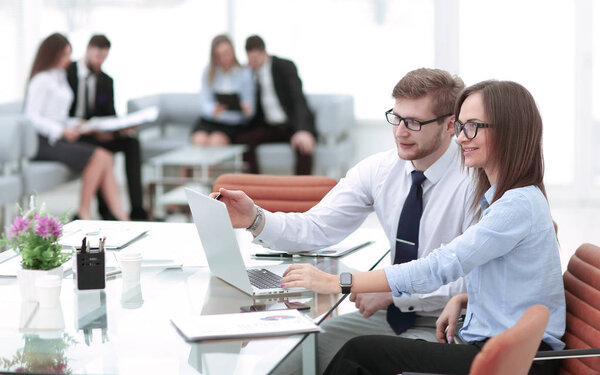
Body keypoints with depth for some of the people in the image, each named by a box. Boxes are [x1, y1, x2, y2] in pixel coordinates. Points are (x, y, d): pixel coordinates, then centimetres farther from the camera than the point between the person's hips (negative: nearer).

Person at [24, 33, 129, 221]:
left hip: (59, 137, 9)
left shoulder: (60, 77, 19)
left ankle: (120, 216, -21)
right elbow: (32, 117, -16)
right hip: (44, 142, -8)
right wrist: (63, 131, -23)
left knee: (106, 157, -12)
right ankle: (83, 212, -14)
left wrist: (76, 124, 4)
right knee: (99, 157, -23)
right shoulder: (41, 80, -9)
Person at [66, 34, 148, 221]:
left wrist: (121, 127, -13)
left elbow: (110, 115, 12)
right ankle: (105, 210, -30)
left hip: (97, 134, 5)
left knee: (131, 141, -22)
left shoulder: (106, 81, 13)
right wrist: (93, 130, -22)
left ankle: (137, 210, -29)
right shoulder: (66, 73, -4)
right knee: (98, 148, -36)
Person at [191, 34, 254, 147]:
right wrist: (213, 110, -23)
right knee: (200, 140, -29)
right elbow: (205, 102, 0)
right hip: (208, 120, 2)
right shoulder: (208, 73, 7)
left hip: (233, 124, -2)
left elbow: (249, 109, -1)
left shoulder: (244, 73, 1)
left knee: (216, 140, -31)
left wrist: (247, 110, -25)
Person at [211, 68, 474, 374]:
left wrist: (392, 291, -24)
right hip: (392, 312, 6)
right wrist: (256, 220, -20)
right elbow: (317, 228, -2)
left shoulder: (474, 181, -16)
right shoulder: (379, 169, 1)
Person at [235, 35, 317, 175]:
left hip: (291, 125, -5)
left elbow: (298, 99, -23)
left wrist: (303, 130, -39)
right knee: (241, 140, -21)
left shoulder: (285, 67, -10)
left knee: (304, 145, -35)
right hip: (269, 127, 5)